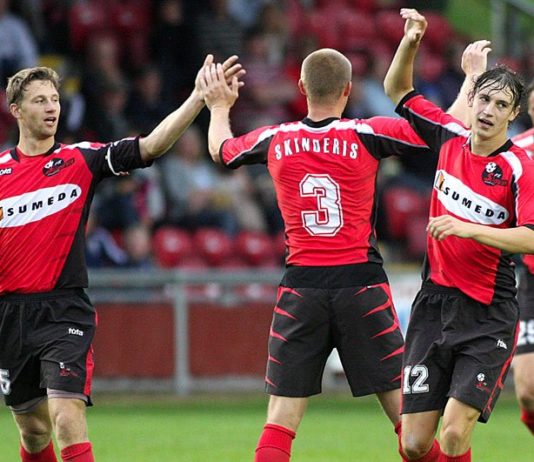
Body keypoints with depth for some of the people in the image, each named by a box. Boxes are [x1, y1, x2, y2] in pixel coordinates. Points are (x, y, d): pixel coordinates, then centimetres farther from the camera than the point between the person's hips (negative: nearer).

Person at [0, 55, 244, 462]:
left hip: (64, 309, -3)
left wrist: (200, 97, -20)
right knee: (33, 429, 13)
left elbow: (151, 145, -10)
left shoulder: (81, 160, 0)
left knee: (68, 421, -17)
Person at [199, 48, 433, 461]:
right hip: (361, 284, -2)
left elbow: (220, 149, 25)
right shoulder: (366, 136, -6)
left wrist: (220, 106, 44)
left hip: (300, 288, 2)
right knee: (406, 412, 3)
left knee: (281, 421, 3)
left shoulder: (274, 140, 3)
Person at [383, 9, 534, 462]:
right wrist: (410, 42, 2)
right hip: (435, 302, 5)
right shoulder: (449, 137, 5)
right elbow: (397, 89, 18)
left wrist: (467, 228, -29)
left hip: (488, 317, -5)